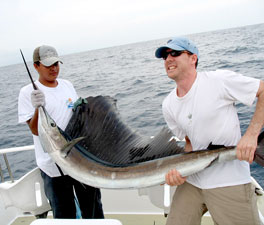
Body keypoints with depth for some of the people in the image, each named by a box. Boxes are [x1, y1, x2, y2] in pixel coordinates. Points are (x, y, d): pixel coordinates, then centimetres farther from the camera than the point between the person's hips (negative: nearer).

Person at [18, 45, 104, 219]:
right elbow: (35, 130, -12)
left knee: (93, 208, 19)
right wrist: (38, 107, -28)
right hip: (54, 164, -4)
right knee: (64, 214, 12)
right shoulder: (28, 93, -7)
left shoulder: (67, 85, 7)